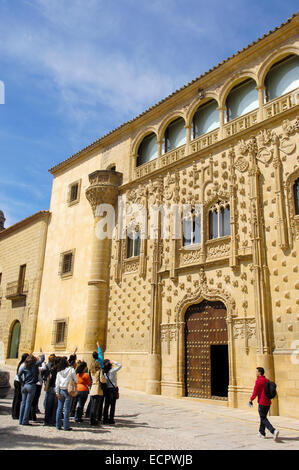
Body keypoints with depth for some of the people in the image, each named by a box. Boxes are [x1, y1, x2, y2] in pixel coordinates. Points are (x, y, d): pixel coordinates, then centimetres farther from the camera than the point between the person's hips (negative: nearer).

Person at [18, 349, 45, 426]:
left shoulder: (24, 367, 6)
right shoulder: (35, 365, -4)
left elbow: (19, 374, -2)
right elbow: (42, 359, 3)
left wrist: (22, 382, 5)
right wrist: (41, 352, 18)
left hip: (24, 386, 4)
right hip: (31, 386, -4)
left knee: (23, 403, 11)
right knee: (28, 403, -1)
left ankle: (20, 420, 14)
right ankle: (25, 421, -1)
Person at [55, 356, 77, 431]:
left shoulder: (59, 371, 4)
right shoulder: (71, 369, -6)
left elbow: (57, 382, 4)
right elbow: (76, 380, -3)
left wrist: (57, 392, 6)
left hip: (60, 390, 4)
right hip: (68, 390, -4)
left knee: (59, 408, 11)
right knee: (67, 409, 0)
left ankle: (58, 425, 16)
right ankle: (66, 426, 3)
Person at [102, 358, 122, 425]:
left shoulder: (104, 372, -2)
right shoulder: (112, 371, -15)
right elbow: (120, 365, -7)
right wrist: (113, 362, -4)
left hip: (106, 389, 5)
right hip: (113, 389, -5)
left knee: (106, 405, 12)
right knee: (112, 405, 5)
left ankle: (105, 420, 16)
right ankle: (111, 420, 8)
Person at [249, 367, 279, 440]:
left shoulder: (258, 380, -13)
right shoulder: (267, 380, 10)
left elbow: (255, 392, -12)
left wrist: (251, 400, 0)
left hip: (262, 402, -8)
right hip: (268, 402, 8)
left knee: (263, 419, -3)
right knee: (263, 417, 19)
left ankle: (274, 431, -19)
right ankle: (262, 433, 25)